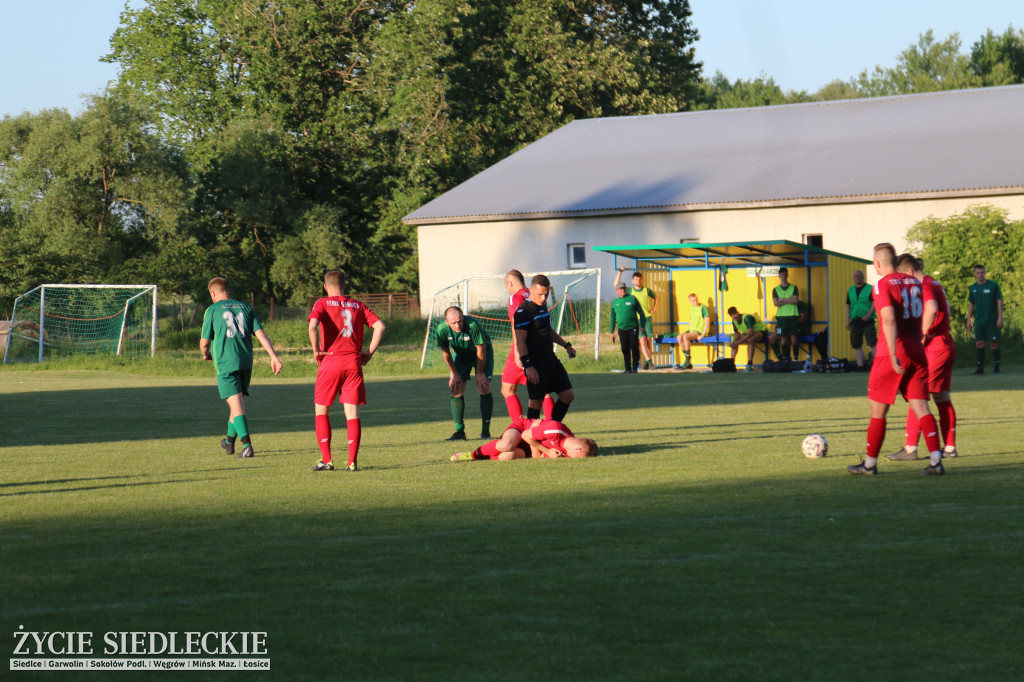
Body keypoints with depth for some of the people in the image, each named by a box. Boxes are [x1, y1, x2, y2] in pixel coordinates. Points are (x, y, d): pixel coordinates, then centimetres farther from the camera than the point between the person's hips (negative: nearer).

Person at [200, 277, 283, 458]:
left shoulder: (212, 310, 0)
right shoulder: (245, 307, 12)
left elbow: (204, 342, 3)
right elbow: (261, 334, 3)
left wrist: (205, 355, 25)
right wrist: (274, 356, -1)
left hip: (225, 363, -5)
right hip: (246, 362, 5)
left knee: (236, 406, -8)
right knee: (237, 402, 20)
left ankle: (247, 445, -21)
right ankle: (229, 442, 36)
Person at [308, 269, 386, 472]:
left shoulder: (322, 303, 3)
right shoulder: (357, 305, 13)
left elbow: (313, 325, -17)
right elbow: (380, 326, 3)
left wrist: (316, 350, -7)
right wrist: (370, 352, 6)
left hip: (330, 363, -2)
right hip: (353, 363, 2)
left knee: (321, 410, 11)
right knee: (352, 412, 3)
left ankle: (326, 460, 4)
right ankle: (352, 462, -4)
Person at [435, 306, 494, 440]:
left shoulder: (472, 325, -36)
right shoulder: (441, 329, -24)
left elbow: (481, 349, -23)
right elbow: (445, 352, -7)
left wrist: (480, 373, -15)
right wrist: (454, 374, -4)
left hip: (482, 353, -3)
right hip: (461, 355, 3)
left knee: (484, 388, -15)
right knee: (456, 390, -7)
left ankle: (486, 430, -7)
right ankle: (459, 431, -1)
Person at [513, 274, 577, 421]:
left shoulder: (542, 306, 14)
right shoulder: (523, 311, -14)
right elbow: (520, 341, -19)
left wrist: (566, 345, 33)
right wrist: (528, 365, -24)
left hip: (551, 359, 9)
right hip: (535, 363, -9)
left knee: (568, 395, 6)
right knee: (536, 401, -7)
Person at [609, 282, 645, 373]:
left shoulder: (632, 299, 1)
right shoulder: (615, 302, 10)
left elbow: (641, 313, 4)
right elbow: (613, 318, 16)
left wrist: (642, 326, -2)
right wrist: (612, 332, 12)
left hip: (633, 328, -3)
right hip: (622, 329, 3)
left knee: (634, 347, -9)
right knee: (625, 350, 6)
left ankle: (635, 368, 0)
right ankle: (628, 369, 13)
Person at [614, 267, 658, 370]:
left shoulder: (647, 290, 8)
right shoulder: (630, 291, 6)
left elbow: (656, 297, 25)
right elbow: (616, 285, 6)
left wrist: (654, 309, 14)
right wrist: (620, 272, 3)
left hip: (647, 318, 1)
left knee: (649, 339, -1)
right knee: (642, 340, -11)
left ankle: (647, 361, 7)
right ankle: (649, 360, -18)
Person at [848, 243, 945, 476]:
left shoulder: (882, 285, -9)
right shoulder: (914, 283, 11)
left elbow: (889, 320, -20)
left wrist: (893, 355, -25)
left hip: (891, 355, -5)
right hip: (916, 353, 5)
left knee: (878, 410, 7)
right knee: (921, 407, 1)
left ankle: (870, 464, 15)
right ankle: (936, 461, -11)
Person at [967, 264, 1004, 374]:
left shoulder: (993, 285, -4)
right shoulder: (973, 288, 8)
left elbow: (1000, 301, -3)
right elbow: (971, 304, 17)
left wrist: (1000, 317, -10)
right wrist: (969, 319, 12)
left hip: (992, 321, -4)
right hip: (979, 321, 4)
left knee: (993, 343, -2)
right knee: (979, 343, -1)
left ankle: (996, 367, 7)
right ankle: (980, 367, 4)